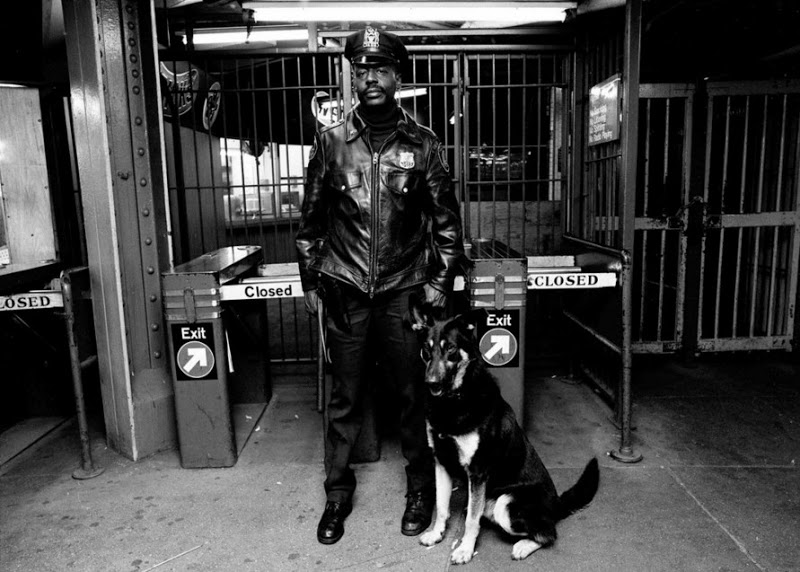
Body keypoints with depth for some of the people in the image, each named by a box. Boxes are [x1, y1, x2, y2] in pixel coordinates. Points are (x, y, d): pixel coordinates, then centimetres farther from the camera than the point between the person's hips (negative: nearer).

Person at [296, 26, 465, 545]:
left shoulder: (423, 144, 1)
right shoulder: (331, 141, 3)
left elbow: (447, 220, 5)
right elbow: (311, 218, 9)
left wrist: (440, 281, -1)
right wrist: (310, 281, 8)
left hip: (406, 292, -1)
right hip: (345, 293, 1)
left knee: (414, 396, 8)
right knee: (345, 398, 10)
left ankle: (421, 489, 29)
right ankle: (337, 493, 27)